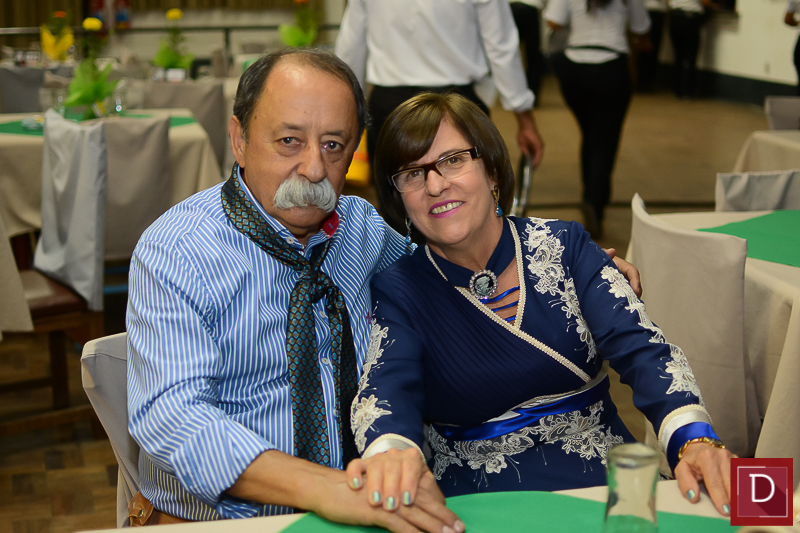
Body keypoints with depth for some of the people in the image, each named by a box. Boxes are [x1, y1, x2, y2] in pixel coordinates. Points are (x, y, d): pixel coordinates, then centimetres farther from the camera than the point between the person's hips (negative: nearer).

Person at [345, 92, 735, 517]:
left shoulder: (564, 246, 4)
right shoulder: (396, 290, 1)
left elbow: (641, 349, -7)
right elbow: (386, 388, -17)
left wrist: (694, 439, -28)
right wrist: (391, 451, -42)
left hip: (606, 483, 0)